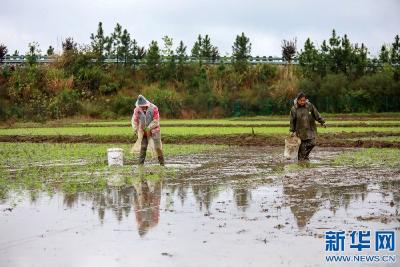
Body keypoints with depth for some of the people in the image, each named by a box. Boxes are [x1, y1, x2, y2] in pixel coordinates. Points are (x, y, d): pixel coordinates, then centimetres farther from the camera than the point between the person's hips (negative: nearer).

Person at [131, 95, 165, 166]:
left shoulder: (154, 108, -14)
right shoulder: (137, 110, -6)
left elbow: (156, 121, -12)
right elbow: (134, 121, 1)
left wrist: (149, 128, -18)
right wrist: (136, 129, -10)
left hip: (153, 130, -2)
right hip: (143, 132, 2)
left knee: (158, 147, -4)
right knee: (142, 147, 0)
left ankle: (162, 163, 6)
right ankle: (141, 164, 5)